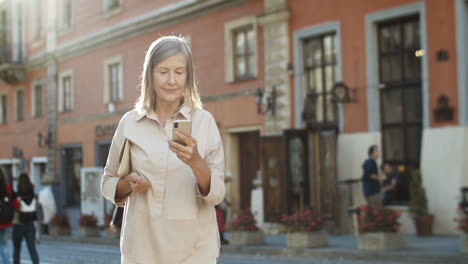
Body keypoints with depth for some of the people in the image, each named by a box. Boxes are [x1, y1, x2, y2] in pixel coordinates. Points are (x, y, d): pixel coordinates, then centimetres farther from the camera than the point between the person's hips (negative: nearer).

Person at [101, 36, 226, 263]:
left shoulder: (205, 122, -4)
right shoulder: (129, 123, 0)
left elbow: (217, 194, -6)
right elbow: (108, 184, 9)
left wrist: (195, 162, -22)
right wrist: (129, 183, -10)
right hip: (142, 245, 1)